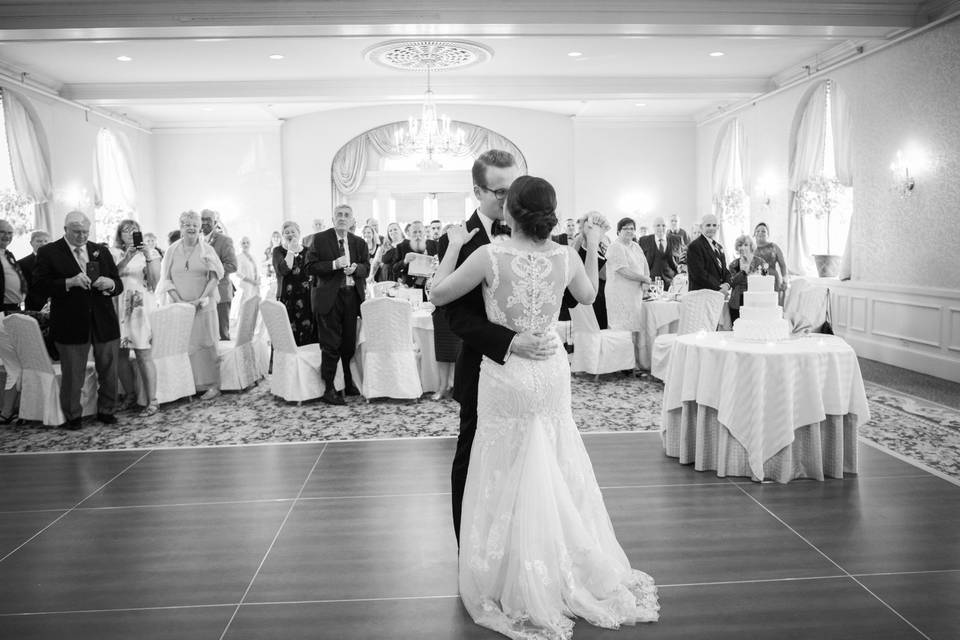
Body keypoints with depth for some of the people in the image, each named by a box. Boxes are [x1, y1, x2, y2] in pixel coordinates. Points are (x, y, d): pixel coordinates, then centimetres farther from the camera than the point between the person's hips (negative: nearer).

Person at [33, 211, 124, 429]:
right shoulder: (49, 253, 0)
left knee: (108, 371, 10)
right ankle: (72, 416, 21)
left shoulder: (101, 251, 11)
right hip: (71, 325, -3)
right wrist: (69, 282, -22)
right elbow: (40, 286, -8)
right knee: (72, 375, 6)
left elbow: (118, 285, 11)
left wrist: (110, 284, -12)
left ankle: (106, 411, 25)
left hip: (104, 322, 3)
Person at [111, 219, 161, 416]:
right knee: (120, 354, 3)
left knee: (143, 354, -9)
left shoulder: (150, 253, 5)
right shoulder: (115, 254, 12)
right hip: (118, 307, 3)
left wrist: (148, 256, -17)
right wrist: (127, 258, -17)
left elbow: (154, 282, -6)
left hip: (140, 306, -3)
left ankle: (152, 401, -6)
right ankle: (130, 395, 19)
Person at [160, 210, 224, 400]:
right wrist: (178, 300, -8)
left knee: (205, 342, -3)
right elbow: (166, 279, 5)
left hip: (203, 305, -2)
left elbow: (215, 277, -1)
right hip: (180, 306, 2)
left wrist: (202, 298, -12)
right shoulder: (172, 251, 8)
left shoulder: (207, 250, 4)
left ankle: (212, 384, 0)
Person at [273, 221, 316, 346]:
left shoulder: (307, 251, 13)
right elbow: (282, 270, -11)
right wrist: (291, 250, -7)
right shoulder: (278, 251, 6)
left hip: (307, 299, 2)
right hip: (287, 299, -2)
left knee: (308, 335, -3)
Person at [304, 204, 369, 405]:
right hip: (329, 297, -4)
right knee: (331, 345, -4)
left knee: (349, 343, 12)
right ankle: (328, 389, 4)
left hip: (352, 296, 4)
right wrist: (334, 264, -18)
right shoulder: (320, 239, -1)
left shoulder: (359, 243, 11)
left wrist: (356, 268, -11)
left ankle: (349, 384, 26)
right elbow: (309, 266, -6)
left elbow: (366, 268, 11)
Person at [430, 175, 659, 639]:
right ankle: (583, 574, 35)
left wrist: (454, 246, 5)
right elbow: (588, 296, 14)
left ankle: (523, 597, 24)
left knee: (511, 482, 11)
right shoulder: (566, 257, -6)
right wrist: (593, 248, 24)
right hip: (552, 373, 4)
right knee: (561, 476, 20)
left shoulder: (489, 256, -18)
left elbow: (439, 294, -6)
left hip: (506, 377, -3)